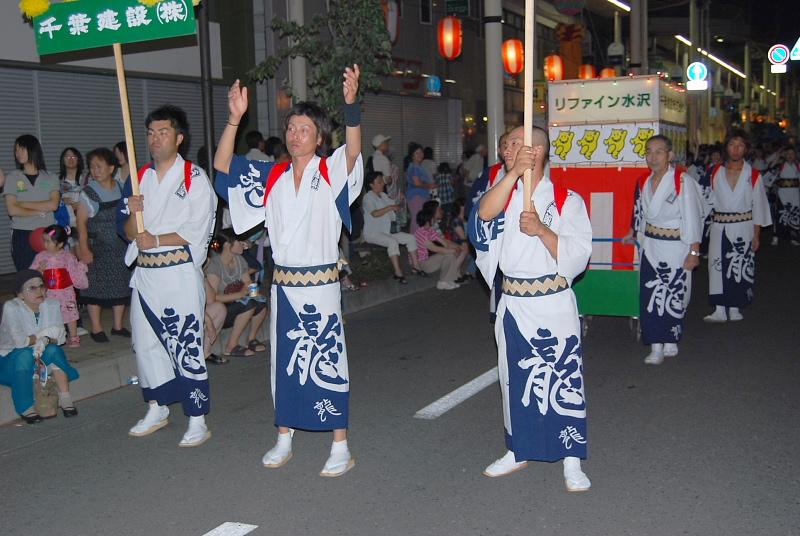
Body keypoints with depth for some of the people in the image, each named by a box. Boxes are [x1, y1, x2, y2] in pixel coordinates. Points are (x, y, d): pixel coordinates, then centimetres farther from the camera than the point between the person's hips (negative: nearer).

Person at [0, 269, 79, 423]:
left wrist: (43, 342, -28)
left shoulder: (52, 305, -5)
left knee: (53, 350, -27)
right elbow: (19, 341, -29)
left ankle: (65, 398, -24)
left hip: (41, 355, 4)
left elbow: (60, 337, -8)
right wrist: (45, 335, -18)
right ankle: (25, 408, -31)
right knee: (25, 354, -35)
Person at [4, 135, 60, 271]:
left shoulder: (51, 179, 8)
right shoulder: (12, 178, 6)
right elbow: (12, 210, -4)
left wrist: (23, 204, -6)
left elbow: (53, 205, -7)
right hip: (22, 236, 0)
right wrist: (40, 211, -5)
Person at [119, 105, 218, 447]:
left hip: (180, 273, -7)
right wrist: (133, 212, -9)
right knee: (146, 343, 14)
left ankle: (197, 420, 2)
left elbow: (196, 230, -12)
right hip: (145, 273, 7)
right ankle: (157, 409, 30)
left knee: (187, 346, -6)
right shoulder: (139, 178, 15)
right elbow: (126, 229, 12)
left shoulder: (194, 178, -4)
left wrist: (156, 239, -11)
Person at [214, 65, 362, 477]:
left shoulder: (330, 173, -5)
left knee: (328, 362, 1)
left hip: (321, 285, -4)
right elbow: (223, 165, 3)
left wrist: (351, 104, -42)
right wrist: (235, 118, -10)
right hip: (283, 284, 5)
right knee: (284, 361, 13)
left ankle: (340, 447, 13)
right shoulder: (272, 177, 7)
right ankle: (283, 439, 28)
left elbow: (353, 152, -25)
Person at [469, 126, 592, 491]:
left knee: (563, 381, 0)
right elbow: (484, 214, -17)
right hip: (513, 305, 4)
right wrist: (514, 173, -24)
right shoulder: (503, 194, 7)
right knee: (515, 379, 15)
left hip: (553, 305, -4)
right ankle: (518, 451, 32)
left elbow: (578, 255, -11)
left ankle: (571, 461, 14)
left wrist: (541, 229, -23)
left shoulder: (566, 200, -4)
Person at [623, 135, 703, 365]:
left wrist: (694, 251, -15)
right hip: (650, 246, 5)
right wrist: (632, 233, 31)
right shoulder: (643, 182, 5)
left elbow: (693, 217, -14)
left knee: (674, 296, 4)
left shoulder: (683, 181, -15)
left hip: (676, 247, -5)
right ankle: (656, 346, 7)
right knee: (650, 295, 1)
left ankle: (670, 342, 19)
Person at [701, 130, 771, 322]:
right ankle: (720, 310, 1)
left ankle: (734, 308, 12)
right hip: (719, 228, 1)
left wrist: (756, 234, 0)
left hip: (743, 229, -1)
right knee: (718, 267, -3)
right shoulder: (716, 173, 6)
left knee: (740, 268, 2)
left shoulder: (753, 175, 1)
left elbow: (758, 206, 2)